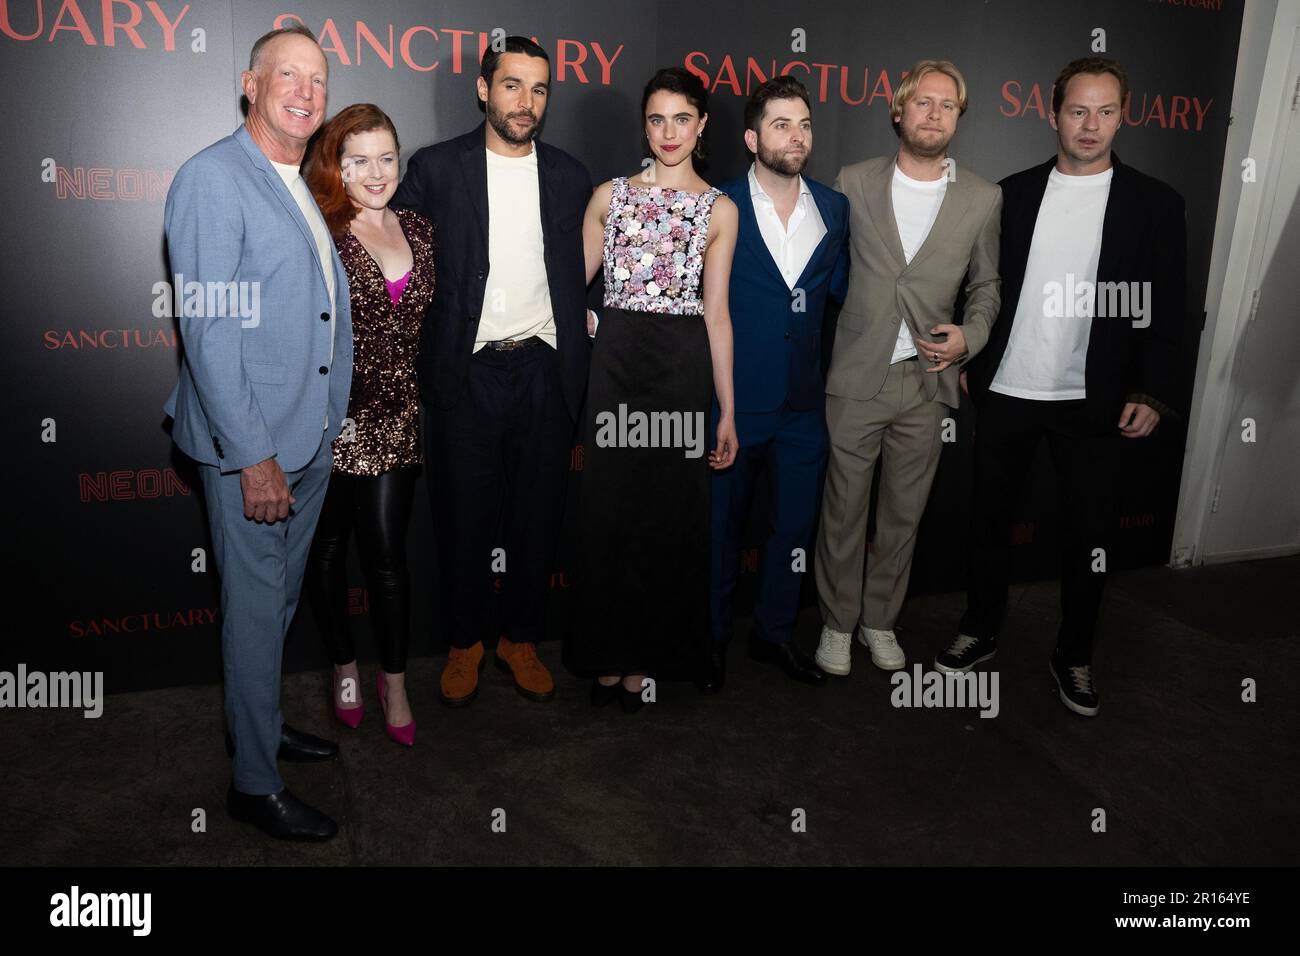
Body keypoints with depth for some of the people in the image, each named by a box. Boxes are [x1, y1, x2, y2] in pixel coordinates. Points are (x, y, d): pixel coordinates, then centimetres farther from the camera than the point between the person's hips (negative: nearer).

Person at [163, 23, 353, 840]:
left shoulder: (302, 188, 13)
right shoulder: (213, 178, -12)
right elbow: (207, 330, -18)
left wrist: (332, 421, 13)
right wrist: (253, 456, -21)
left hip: (314, 436, 8)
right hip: (252, 443, -8)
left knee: (283, 594, 20)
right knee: (256, 605, 3)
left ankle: (265, 723, 40)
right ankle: (255, 784, 19)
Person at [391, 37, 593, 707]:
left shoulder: (569, 176, 9)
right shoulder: (434, 169, 1)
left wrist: (580, 326, 4)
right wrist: (412, 362, -3)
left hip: (544, 370, 2)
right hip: (466, 374, -2)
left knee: (538, 514, 9)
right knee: (463, 516, 7)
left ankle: (520, 638, 27)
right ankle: (464, 642, 25)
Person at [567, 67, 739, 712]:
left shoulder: (719, 210, 7)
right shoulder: (610, 195, 9)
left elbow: (716, 313, 4)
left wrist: (728, 410, 1)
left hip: (682, 367, 0)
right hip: (615, 361, 1)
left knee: (670, 514, 4)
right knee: (608, 511, 4)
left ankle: (647, 657, 21)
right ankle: (606, 653, 21)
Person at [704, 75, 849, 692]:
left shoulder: (835, 209, 7)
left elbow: (846, 289, 14)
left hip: (803, 404, 4)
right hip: (733, 402, -4)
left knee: (795, 525, 13)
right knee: (721, 526, 9)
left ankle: (774, 632, 33)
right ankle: (711, 639, 28)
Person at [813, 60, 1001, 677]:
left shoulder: (983, 198, 5)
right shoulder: (854, 183, 2)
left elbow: (985, 286, 13)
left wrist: (969, 337, -6)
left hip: (927, 381, 2)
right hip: (855, 376, -1)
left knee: (904, 513, 11)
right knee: (843, 509, 6)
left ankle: (880, 620, 29)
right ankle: (838, 622, 23)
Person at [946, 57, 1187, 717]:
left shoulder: (1154, 204, 1)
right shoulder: (1012, 193, 5)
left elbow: (1168, 311, -1)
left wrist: (1153, 393, -9)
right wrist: (968, 361, 4)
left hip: (1095, 403, -1)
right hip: (1006, 392, 2)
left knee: (1089, 535, 6)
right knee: (989, 519, 11)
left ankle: (1073, 657, 24)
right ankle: (981, 631, 29)